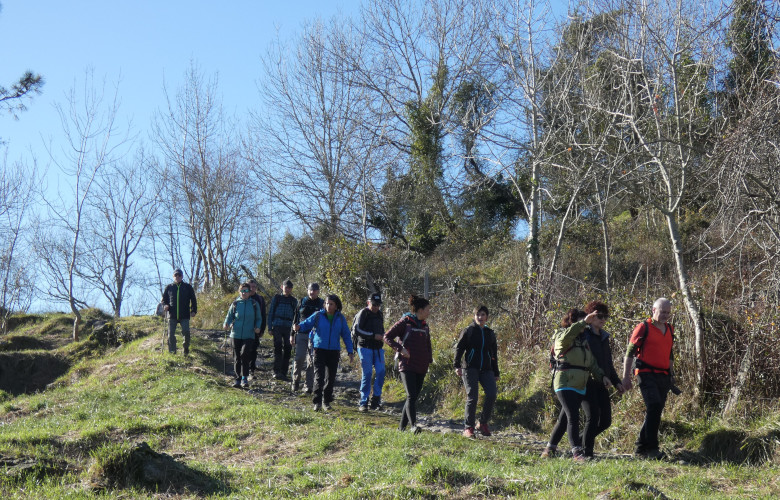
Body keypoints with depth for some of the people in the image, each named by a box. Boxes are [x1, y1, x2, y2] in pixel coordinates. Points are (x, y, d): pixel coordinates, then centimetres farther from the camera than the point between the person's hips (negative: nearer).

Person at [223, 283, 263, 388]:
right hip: (236, 335, 2)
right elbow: (229, 316, 9)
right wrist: (226, 324, -12)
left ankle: (245, 378, -10)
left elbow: (258, 318, 11)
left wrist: (257, 327, -8)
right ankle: (238, 379, 17)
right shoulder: (235, 304, 6)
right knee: (237, 358, 7)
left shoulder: (254, 304, 4)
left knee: (244, 354, -19)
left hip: (249, 335, -2)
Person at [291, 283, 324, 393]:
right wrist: (292, 334, 7)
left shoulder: (321, 303, 5)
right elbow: (296, 319, 11)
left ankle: (308, 386, 8)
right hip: (301, 335, 0)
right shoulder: (302, 302, 8)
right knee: (299, 358, -8)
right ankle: (296, 381, 10)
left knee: (312, 361, 2)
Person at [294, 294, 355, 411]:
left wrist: (350, 352, 5)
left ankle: (326, 401, 21)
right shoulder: (318, 315, -2)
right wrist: (298, 327, -27)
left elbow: (346, 335, 8)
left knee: (331, 377, 8)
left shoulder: (340, 318, 4)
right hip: (320, 349, -2)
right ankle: (317, 402, -10)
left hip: (334, 351, 3)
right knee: (319, 375, -11)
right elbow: (307, 323, -3)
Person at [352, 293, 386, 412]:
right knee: (367, 373, -7)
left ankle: (376, 400, 5)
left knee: (381, 372, -5)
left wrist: (383, 337, 8)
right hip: (365, 347, -6)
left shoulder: (380, 314, 16)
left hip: (378, 348, 6)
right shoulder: (363, 313, -6)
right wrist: (373, 336, -17)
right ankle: (363, 402, 1)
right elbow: (356, 330, -13)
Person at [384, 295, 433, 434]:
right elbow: (387, 336, -5)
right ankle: (413, 425, -22)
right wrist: (400, 349, -15)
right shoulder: (405, 322, -5)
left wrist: (429, 360, 14)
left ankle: (402, 427, 15)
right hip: (407, 366, -7)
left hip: (421, 368, 7)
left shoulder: (425, 326, 15)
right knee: (411, 396, -17)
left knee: (414, 397, 7)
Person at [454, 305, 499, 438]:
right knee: (472, 397, -9)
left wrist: (496, 373, 18)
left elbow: (494, 355, 21)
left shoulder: (490, 333, 16)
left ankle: (483, 423, 6)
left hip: (486, 370, 4)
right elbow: (458, 348, -1)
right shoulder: (468, 331, 4)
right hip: (470, 368, -4)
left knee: (492, 394, -12)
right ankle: (468, 428, 1)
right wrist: (457, 366, -13)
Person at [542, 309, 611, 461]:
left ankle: (550, 447, 21)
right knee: (573, 416, -15)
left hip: (580, 385, 7)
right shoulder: (561, 336, -2)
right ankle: (577, 452, -16)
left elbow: (592, 361, 24)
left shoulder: (584, 340, 21)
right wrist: (584, 321, -33)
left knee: (564, 418, 10)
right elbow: (566, 336, -28)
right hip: (565, 383, -7)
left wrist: (601, 376, 11)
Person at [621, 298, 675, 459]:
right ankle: (652, 448, -16)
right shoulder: (643, 328, -3)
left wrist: (671, 375, 24)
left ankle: (641, 448, 16)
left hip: (663, 377, 7)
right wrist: (626, 377, -8)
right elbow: (630, 352, -4)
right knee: (654, 407, -19)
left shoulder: (670, 330, 18)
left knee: (655, 411, 7)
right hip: (647, 374, -7)